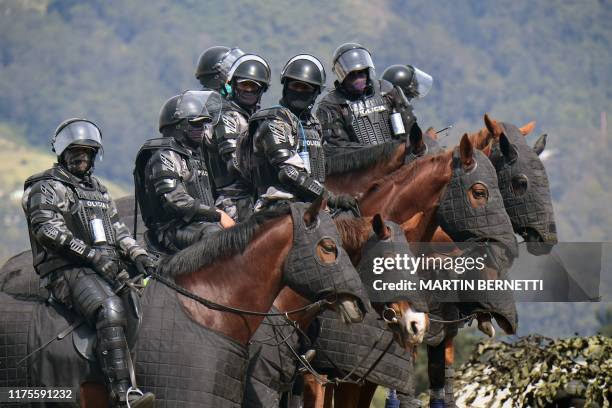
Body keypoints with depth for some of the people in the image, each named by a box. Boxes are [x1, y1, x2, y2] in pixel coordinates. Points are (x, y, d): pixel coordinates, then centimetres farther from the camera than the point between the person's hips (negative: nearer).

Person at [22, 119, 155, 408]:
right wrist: (91, 255, -18)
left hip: (112, 271, 9)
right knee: (110, 309, -33)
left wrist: (137, 254, 6)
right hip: (68, 272, -9)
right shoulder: (47, 188, 4)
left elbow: (118, 230, 27)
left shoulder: (99, 190, 28)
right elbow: (47, 230, -10)